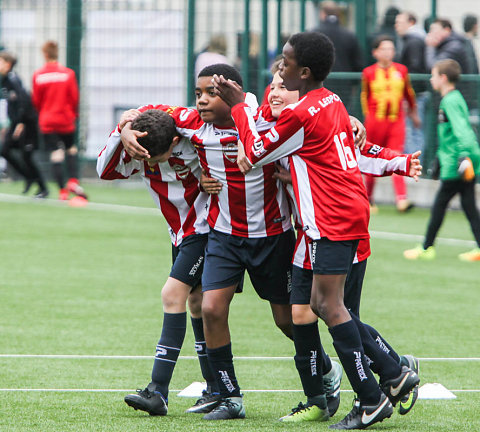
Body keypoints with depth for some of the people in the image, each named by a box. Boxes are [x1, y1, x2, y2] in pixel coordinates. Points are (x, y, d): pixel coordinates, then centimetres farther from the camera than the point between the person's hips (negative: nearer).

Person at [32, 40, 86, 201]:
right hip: (65, 120, 0)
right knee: (72, 150, 15)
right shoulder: (68, 74, -5)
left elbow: (36, 100, 2)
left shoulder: (38, 75, -4)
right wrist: (74, 114, 17)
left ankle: (62, 190, -3)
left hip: (46, 122, 0)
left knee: (55, 155, 0)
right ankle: (73, 181, -4)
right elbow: (74, 98, -1)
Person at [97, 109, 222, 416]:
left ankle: (158, 393, -19)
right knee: (196, 303, 10)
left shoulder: (195, 141, -26)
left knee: (173, 294, -16)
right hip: (181, 233, 8)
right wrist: (120, 134, -28)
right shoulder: (139, 149, -10)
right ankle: (216, 390, 18)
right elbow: (106, 171, -16)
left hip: (206, 227, -8)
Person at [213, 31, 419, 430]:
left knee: (330, 306, -7)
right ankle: (395, 374, 12)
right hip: (352, 211, 9)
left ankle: (371, 400, -8)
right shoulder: (332, 102, 13)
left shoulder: (300, 114, -15)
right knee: (323, 304, 13)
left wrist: (238, 105, 6)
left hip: (332, 220, -9)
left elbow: (256, 153, -2)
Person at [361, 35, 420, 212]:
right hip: (375, 121, 0)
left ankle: (401, 198, -21)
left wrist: (413, 113, 26)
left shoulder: (401, 70, 5)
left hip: (396, 120, 0)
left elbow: (409, 93, 18)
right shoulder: (369, 73, 1)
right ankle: (368, 197, 24)